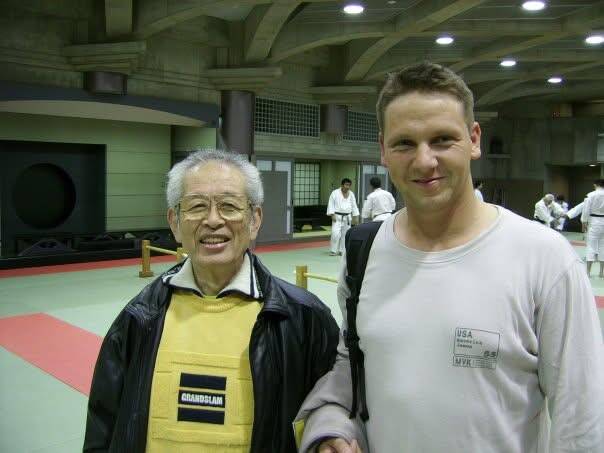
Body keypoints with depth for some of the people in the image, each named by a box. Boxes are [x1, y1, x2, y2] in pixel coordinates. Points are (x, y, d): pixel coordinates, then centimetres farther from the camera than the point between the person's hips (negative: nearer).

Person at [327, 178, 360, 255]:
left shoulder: (351, 194, 7)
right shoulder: (335, 193, -6)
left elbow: (354, 206, 12)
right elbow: (331, 205, -7)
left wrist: (356, 217, 8)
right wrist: (332, 215, -15)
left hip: (347, 217, 5)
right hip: (337, 217, -5)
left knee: (345, 234, 7)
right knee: (336, 234, -13)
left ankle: (342, 250, 17)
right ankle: (333, 251, -1)